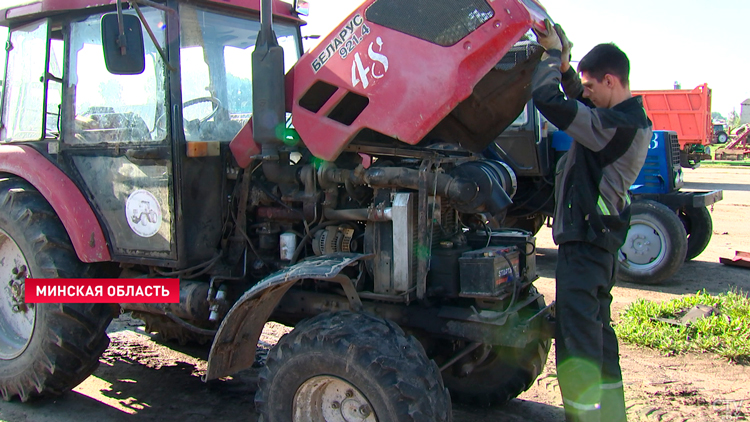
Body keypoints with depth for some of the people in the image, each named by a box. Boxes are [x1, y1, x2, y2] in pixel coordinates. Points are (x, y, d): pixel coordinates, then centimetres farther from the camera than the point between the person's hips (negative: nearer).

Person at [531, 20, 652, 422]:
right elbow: (579, 104, 25)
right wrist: (564, 66, 8)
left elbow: (547, 100, -26)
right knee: (597, 332, 20)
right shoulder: (634, 119, 10)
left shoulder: (617, 125, -21)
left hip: (584, 242, -11)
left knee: (577, 339, -6)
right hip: (600, 238, 11)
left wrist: (553, 53, -11)